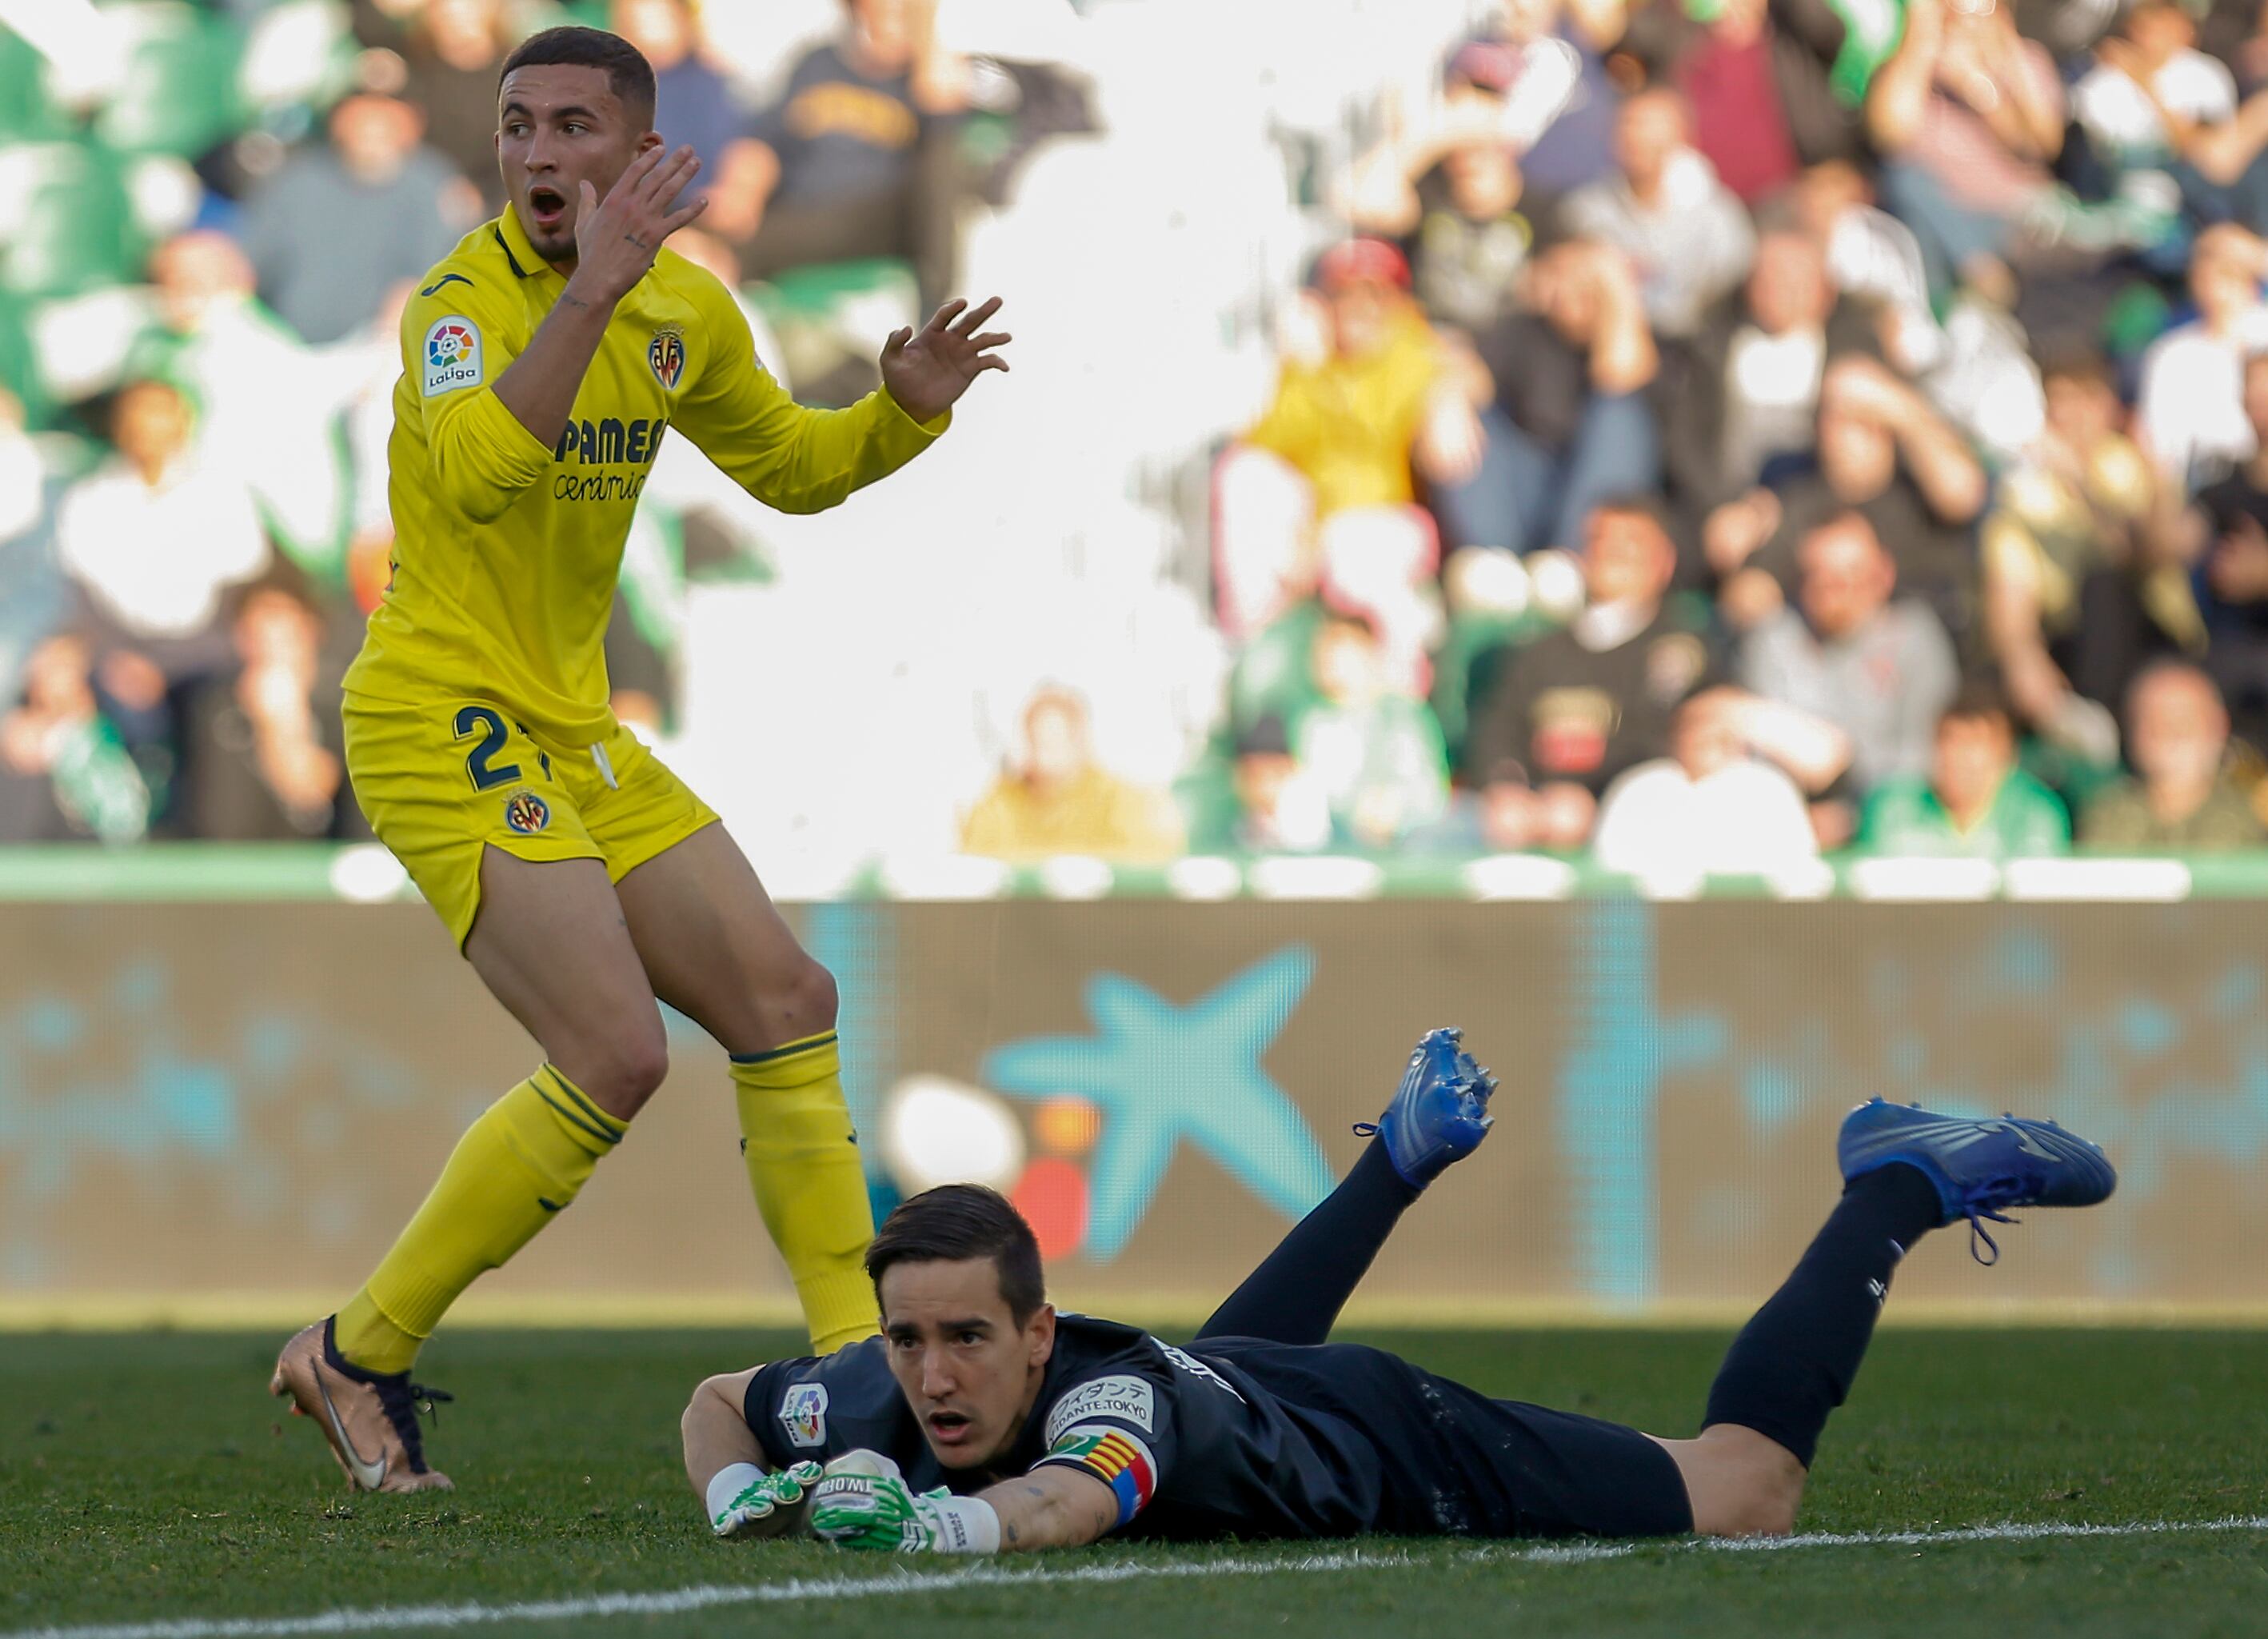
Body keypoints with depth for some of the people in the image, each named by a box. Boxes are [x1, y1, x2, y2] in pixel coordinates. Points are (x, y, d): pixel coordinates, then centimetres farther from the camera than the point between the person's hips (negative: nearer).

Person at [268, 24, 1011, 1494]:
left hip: (575, 734, 8)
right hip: (443, 722, -8)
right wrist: (592, 286, -41)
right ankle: (357, 1357, -6)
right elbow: (476, 473, -37)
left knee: (786, 1004, 5)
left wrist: (907, 404, 4)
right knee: (617, 1056, -19)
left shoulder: (686, 309, 7)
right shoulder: (465, 296, -17)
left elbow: (795, 466, 24)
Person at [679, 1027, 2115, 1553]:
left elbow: (1072, 1503, -68)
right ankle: (1409, 1151, 66)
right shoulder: (871, 1404, -30)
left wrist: (935, 1524, -85)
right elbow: (715, 1400, -10)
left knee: (1744, 1495, 4)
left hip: (1392, 1445, -7)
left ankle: (1901, 1185, 23)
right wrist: (741, 1499, -31)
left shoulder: (1107, 1392, -46)